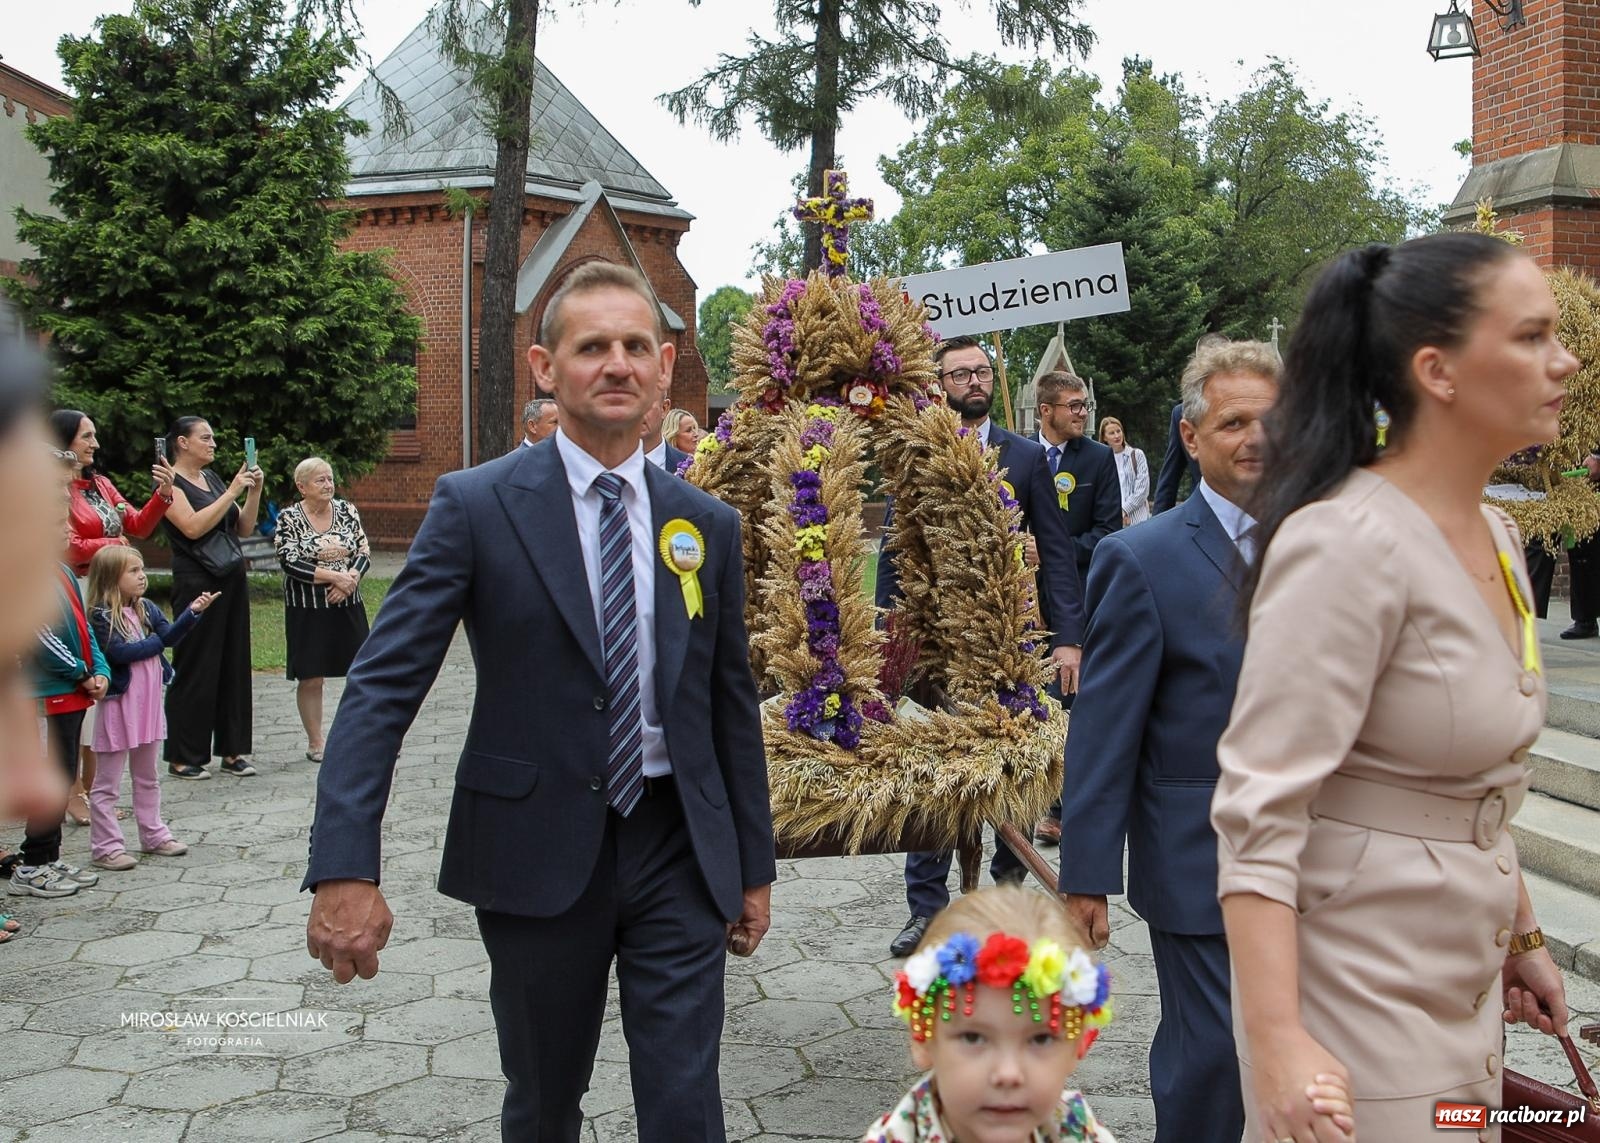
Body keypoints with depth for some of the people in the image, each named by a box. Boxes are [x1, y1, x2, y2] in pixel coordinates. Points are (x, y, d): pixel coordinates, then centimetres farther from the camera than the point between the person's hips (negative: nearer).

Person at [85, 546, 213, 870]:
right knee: (108, 783, 2)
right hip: (119, 704, -8)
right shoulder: (101, 616, -14)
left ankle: (153, 834, 30)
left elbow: (170, 635, -2)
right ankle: (105, 847, 7)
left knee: (147, 777, 19)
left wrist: (193, 611, -17)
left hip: (149, 701, 8)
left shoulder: (146, 609, 8)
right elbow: (119, 652, -24)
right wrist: (156, 642, -11)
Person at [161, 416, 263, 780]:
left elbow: (244, 528, 13)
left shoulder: (212, 478, 16)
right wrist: (231, 492, -18)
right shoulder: (171, 483, -6)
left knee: (235, 665, 8)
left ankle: (233, 750, 15)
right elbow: (193, 526, -21)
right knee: (196, 669, -3)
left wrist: (254, 492, 0)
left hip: (232, 579, 7)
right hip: (197, 583, -7)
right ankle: (183, 758, 6)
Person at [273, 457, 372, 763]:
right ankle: (315, 743, 15)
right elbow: (290, 563, -14)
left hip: (348, 605, 3)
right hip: (308, 609, -3)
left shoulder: (347, 510, 5)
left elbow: (364, 552, 3)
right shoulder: (288, 518, -5)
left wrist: (350, 579, -15)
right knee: (311, 679, 3)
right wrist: (334, 577, -19)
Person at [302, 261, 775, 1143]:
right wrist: (345, 870, -22)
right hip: (538, 854, -2)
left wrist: (754, 864, 11)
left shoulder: (707, 524, 4)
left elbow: (732, 700, 10)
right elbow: (381, 687, -12)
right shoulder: (477, 505, -7)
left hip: (677, 850, 2)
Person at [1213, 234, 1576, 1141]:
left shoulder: (1497, 535, 5)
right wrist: (1277, 1043, -30)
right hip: (1359, 996, -8)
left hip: (1466, 988, 8)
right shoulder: (1351, 543, -22)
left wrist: (1522, 937, 19)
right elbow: (1260, 808, -25)